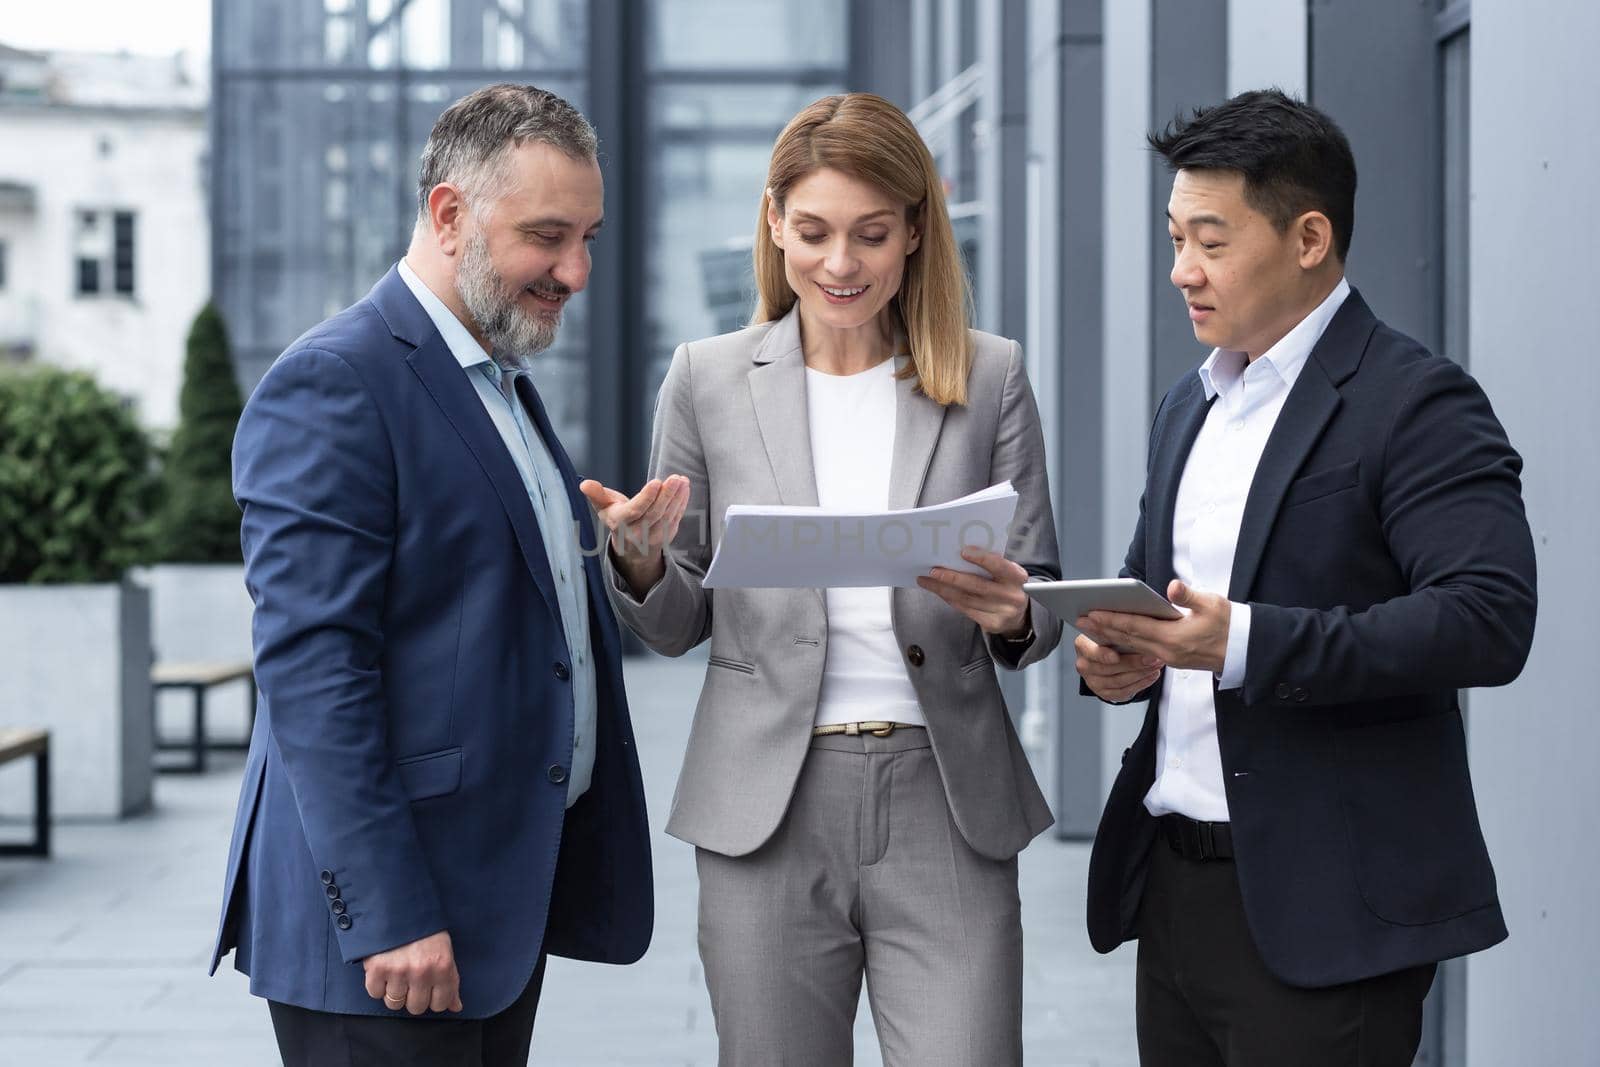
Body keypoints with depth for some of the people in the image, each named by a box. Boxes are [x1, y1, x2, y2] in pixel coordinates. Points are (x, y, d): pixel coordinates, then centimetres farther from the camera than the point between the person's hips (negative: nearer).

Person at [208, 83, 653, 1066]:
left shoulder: (505, 384, 17)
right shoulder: (332, 386, -14)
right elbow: (312, 671, -20)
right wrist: (388, 917, -23)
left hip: (504, 906, 9)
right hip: (387, 918, -9)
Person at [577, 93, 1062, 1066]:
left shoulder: (990, 378, 4)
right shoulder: (709, 380, 4)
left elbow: (1045, 605, 7)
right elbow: (678, 626, 10)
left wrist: (1011, 615, -15)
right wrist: (640, 560, -11)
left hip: (944, 803, 0)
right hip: (769, 809, 1)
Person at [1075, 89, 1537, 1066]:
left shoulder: (1416, 403, -10)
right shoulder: (1191, 406, 15)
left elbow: (1490, 619, -21)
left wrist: (1244, 643, -27)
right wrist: (1119, 652, 1)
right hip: (1174, 881, 7)